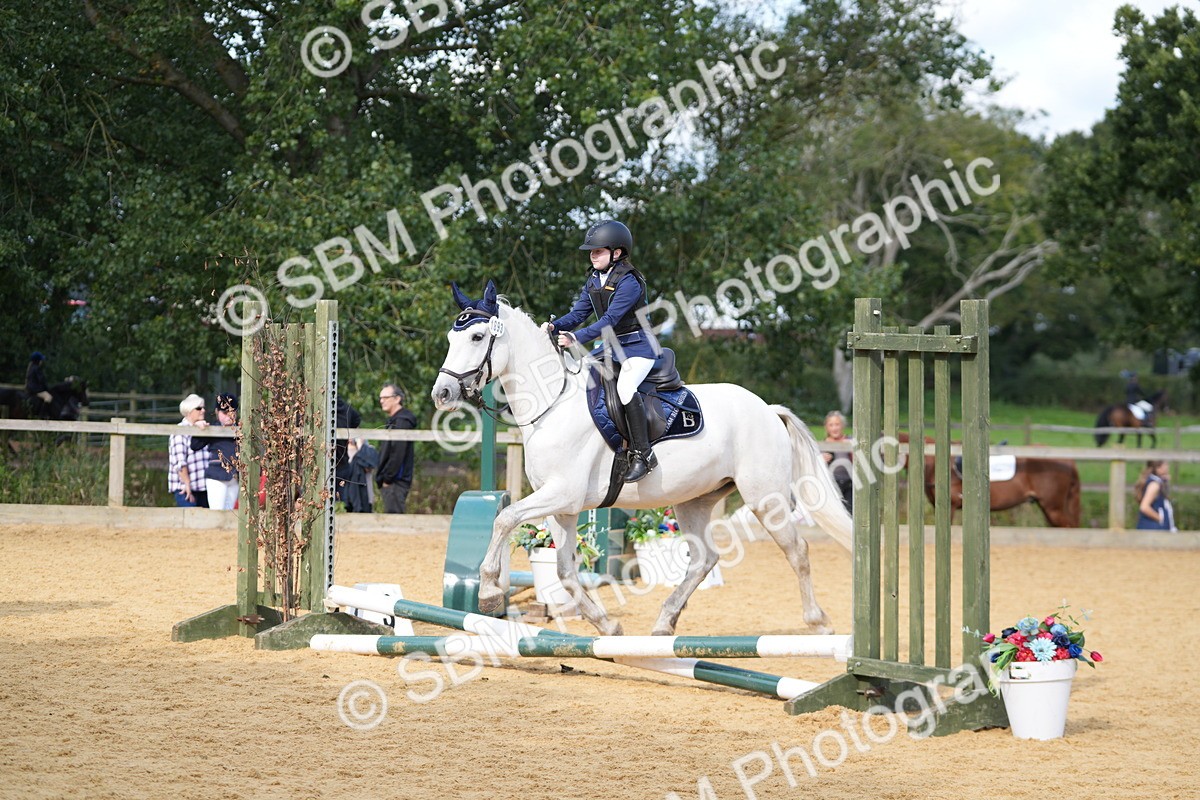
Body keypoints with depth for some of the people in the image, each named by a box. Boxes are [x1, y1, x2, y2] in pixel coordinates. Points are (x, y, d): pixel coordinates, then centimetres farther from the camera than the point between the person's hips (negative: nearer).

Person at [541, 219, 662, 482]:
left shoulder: (628, 282, -19)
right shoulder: (593, 281, 8)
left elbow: (610, 319, -27)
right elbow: (578, 314, 6)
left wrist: (577, 338, -35)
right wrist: (554, 327, -14)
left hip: (638, 346, -10)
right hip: (610, 347, 10)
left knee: (624, 388, -31)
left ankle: (643, 454, -25)